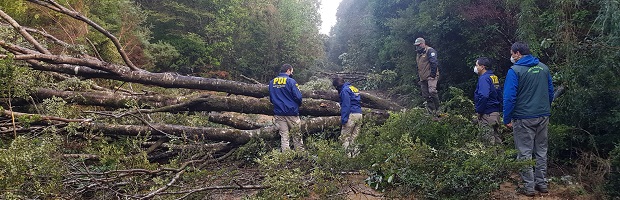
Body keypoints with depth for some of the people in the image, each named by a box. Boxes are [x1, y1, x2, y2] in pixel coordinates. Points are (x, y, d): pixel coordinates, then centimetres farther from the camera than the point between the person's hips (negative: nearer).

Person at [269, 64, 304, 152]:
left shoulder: (272, 82, 7)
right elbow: (298, 97, -12)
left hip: (278, 113, 4)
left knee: (284, 136, 7)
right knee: (296, 135, 8)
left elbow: (271, 99, 12)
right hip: (291, 112, -4)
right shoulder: (291, 81, -10)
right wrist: (298, 105, 8)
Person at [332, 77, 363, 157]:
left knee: (344, 137, -4)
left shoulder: (345, 90, -5)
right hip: (359, 114, 9)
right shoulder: (354, 88, 22)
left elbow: (345, 106, -15)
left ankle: (350, 154, -13)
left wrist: (343, 119, -18)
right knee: (353, 138, 9)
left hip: (351, 114, -8)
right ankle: (355, 154, 2)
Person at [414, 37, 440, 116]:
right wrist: (419, 78, 22)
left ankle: (437, 109, -14)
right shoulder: (419, 54, 22)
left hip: (430, 76, -9)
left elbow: (434, 62, -15)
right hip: (423, 78, 9)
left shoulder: (429, 51, -5)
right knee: (426, 95, 5)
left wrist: (433, 74, -19)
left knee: (432, 91, -25)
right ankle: (431, 111, 11)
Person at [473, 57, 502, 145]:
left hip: (487, 114, -9)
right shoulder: (494, 77, 13)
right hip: (496, 112, 9)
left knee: (488, 141, -4)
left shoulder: (484, 78, -15)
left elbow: (483, 96, -27)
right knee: (496, 137, 14)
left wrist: (479, 111, -17)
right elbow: (499, 95, 18)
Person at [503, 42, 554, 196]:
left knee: (525, 153, 3)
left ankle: (529, 186, 7)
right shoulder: (544, 68, 6)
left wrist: (507, 119, -7)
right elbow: (550, 92, 14)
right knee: (541, 151, 15)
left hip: (524, 118, -6)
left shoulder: (515, 70, -12)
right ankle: (542, 183, 22)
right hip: (543, 116, 6)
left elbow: (509, 97, -14)